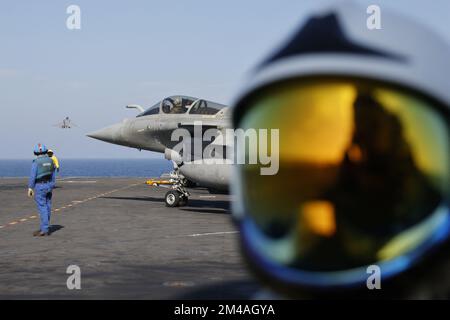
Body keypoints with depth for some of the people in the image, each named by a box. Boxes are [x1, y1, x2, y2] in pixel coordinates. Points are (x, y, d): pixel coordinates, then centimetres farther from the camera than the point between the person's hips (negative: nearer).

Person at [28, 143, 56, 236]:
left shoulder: (36, 162, -15)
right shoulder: (50, 161, 5)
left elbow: (32, 176, -16)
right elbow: (53, 175, 10)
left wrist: (30, 188, -11)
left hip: (40, 186, -7)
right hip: (49, 186, 7)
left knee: (42, 208, -5)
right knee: (47, 207, 11)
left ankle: (44, 230, -5)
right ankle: (44, 228, 19)